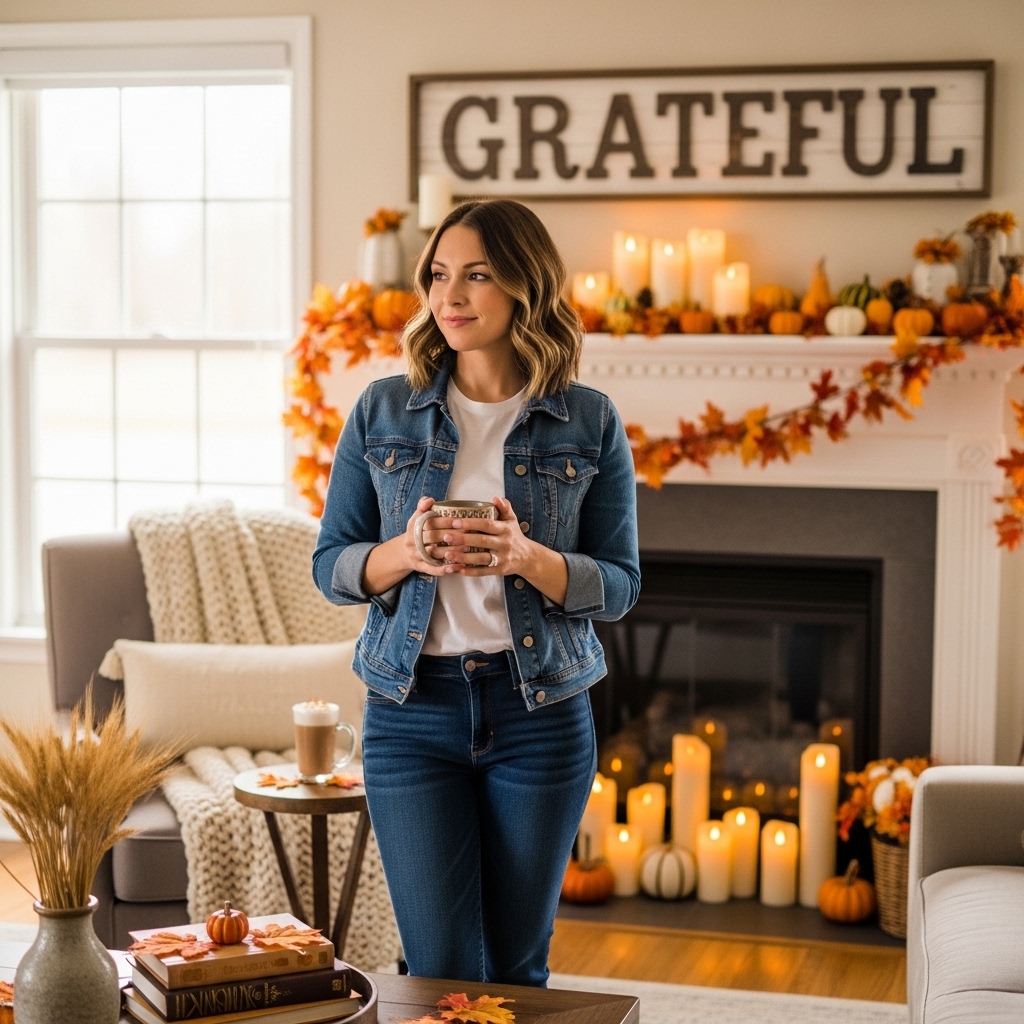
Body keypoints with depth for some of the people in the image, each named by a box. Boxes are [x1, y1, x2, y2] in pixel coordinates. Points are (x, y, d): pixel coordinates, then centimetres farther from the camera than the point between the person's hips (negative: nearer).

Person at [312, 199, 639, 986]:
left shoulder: (589, 423, -1)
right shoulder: (384, 413, 2)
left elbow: (620, 585, 0)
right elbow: (330, 566, 4)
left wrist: (527, 558, -19)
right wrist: (405, 552, -17)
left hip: (541, 715, 0)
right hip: (412, 709, 0)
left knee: (517, 965, 11)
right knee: (440, 971, 0)